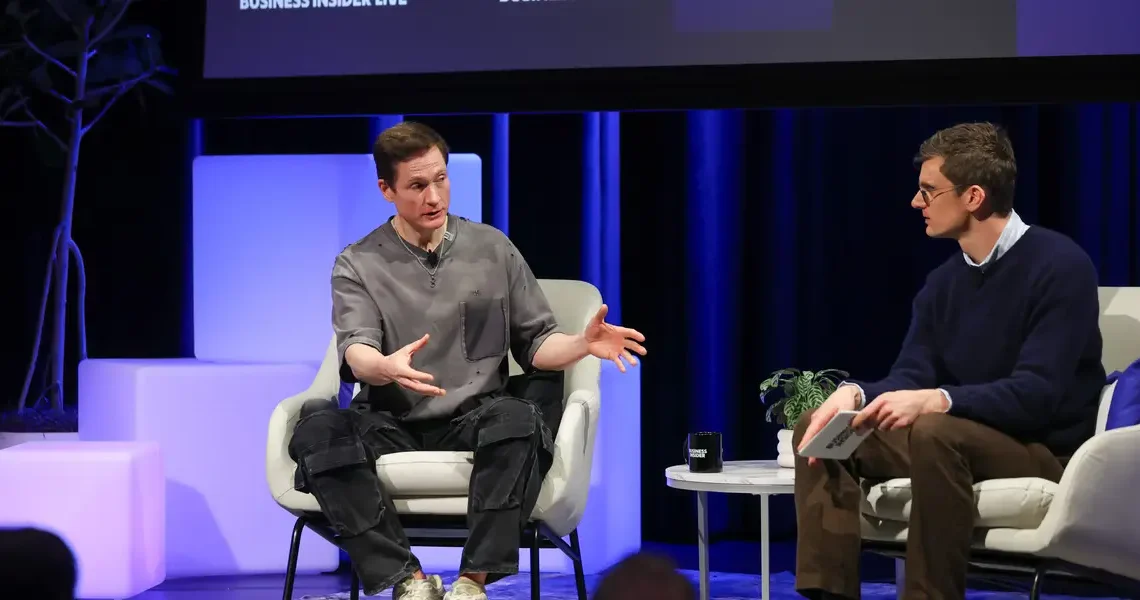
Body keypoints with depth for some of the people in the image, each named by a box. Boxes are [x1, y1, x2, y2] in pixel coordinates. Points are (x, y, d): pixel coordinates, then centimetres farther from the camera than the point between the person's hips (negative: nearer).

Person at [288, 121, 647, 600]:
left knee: (516, 418, -35)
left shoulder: (493, 249, 10)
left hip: (474, 422, 0)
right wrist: (386, 368, -37)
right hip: (392, 427, 0)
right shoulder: (358, 266, 5)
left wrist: (584, 343, -13)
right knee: (316, 431, -31)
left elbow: (536, 345, 10)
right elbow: (356, 354, -12)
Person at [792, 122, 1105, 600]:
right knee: (816, 430, -4)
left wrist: (937, 400, -35)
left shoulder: (1059, 266, -15)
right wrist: (854, 394, -19)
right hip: (967, 439, 8)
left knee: (935, 432, -37)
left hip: (1044, 449, -8)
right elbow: (909, 379, 3)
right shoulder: (944, 281, 10)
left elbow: (1037, 394, -24)